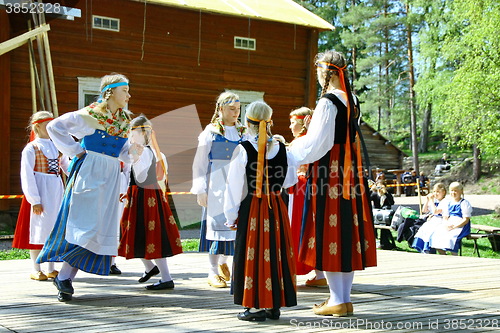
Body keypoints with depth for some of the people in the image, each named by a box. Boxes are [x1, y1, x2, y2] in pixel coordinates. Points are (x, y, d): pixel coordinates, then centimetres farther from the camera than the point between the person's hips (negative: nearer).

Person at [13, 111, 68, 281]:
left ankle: (51, 268, 18)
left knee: (54, 229, 9)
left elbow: (67, 167, 16)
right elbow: (27, 176, -11)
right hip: (39, 191, -6)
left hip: (57, 191, 6)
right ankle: (36, 270, 10)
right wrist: (34, 200, -17)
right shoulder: (31, 148, -6)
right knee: (38, 229, 0)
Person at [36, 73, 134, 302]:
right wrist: (75, 150, -6)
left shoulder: (124, 120, 12)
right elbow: (54, 126, -1)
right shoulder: (90, 115, -5)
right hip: (88, 172, -6)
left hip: (111, 177, 6)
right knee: (84, 224, -11)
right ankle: (63, 276, 2)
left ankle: (66, 277, 6)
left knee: (102, 228, 0)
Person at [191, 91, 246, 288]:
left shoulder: (243, 133, 10)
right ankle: (213, 272, 8)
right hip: (217, 187, -3)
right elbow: (199, 163, -1)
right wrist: (201, 190, -7)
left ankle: (223, 261, 27)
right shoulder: (211, 132, 1)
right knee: (216, 225, -1)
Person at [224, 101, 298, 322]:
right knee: (276, 253, 10)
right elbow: (290, 179, 13)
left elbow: (235, 185, -7)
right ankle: (275, 304, 17)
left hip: (251, 208, -4)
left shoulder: (243, 150, -9)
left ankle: (256, 306, 4)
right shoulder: (281, 149, 2)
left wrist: (231, 216, 0)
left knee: (253, 254, 2)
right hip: (276, 208, 4)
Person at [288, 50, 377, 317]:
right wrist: (314, 125, 21)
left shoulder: (328, 102, -14)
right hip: (349, 173, 8)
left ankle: (337, 300, 2)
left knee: (329, 232, -2)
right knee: (346, 232, 10)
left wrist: (295, 146, 3)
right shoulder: (351, 101, 11)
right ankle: (345, 298, 16)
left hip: (328, 174, -8)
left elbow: (315, 144, -14)